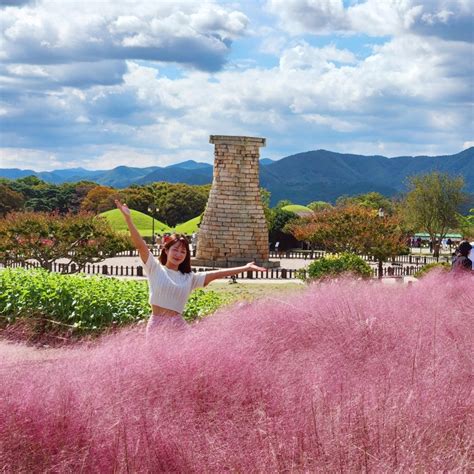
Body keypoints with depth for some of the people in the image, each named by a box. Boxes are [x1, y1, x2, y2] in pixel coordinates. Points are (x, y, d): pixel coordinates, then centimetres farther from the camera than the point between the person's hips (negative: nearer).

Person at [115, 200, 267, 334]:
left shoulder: (189, 278, 13)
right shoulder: (155, 269, 5)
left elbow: (217, 274, 13)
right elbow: (140, 245, -5)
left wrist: (246, 268, 10)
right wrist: (128, 218, -16)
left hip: (177, 324, 2)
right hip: (156, 323, -2)